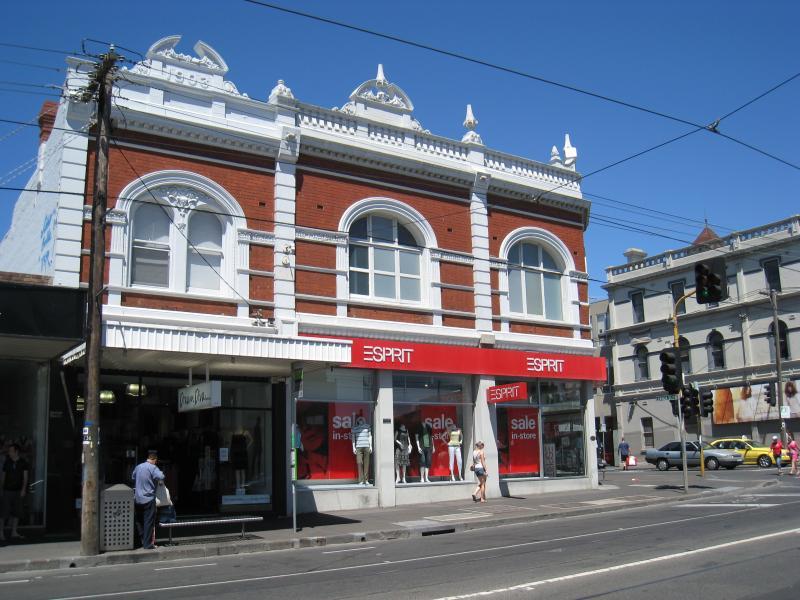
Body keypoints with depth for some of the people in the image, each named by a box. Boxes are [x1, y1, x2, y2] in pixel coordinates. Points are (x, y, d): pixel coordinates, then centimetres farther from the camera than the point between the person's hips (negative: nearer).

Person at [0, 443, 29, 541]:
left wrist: (23, 489, -8)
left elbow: (25, 476, 0)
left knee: (17, 512, 4)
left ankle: (14, 532, 12)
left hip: (18, 491, 1)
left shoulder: (23, 462, 0)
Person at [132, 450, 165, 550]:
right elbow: (161, 477, -27)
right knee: (149, 522, 0)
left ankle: (143, 541, 24)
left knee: (139, 521, 17)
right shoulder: (153, 468, -13)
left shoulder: (138, 467, 8)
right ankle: (148, 544, 1)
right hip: (148, 499, -6)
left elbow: (133, 477, 25)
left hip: (137, 499, 6)